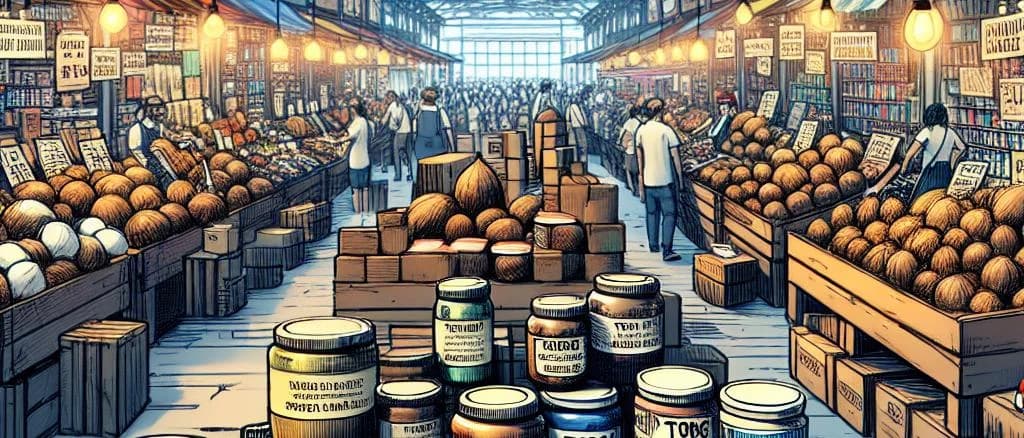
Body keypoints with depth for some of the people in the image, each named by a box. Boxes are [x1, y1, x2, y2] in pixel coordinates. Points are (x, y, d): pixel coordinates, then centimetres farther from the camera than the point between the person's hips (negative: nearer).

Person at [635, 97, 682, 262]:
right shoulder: (666, 130, -11)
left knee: (652, 213, 19)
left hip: (648, 180, 4)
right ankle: (667, 250, -9)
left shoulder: (641, 130, 2)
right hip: (665, 180, -4)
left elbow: (639, 157, 5)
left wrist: (641, 184, 11)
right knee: (669, 214, -1)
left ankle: (653, 245, 28)